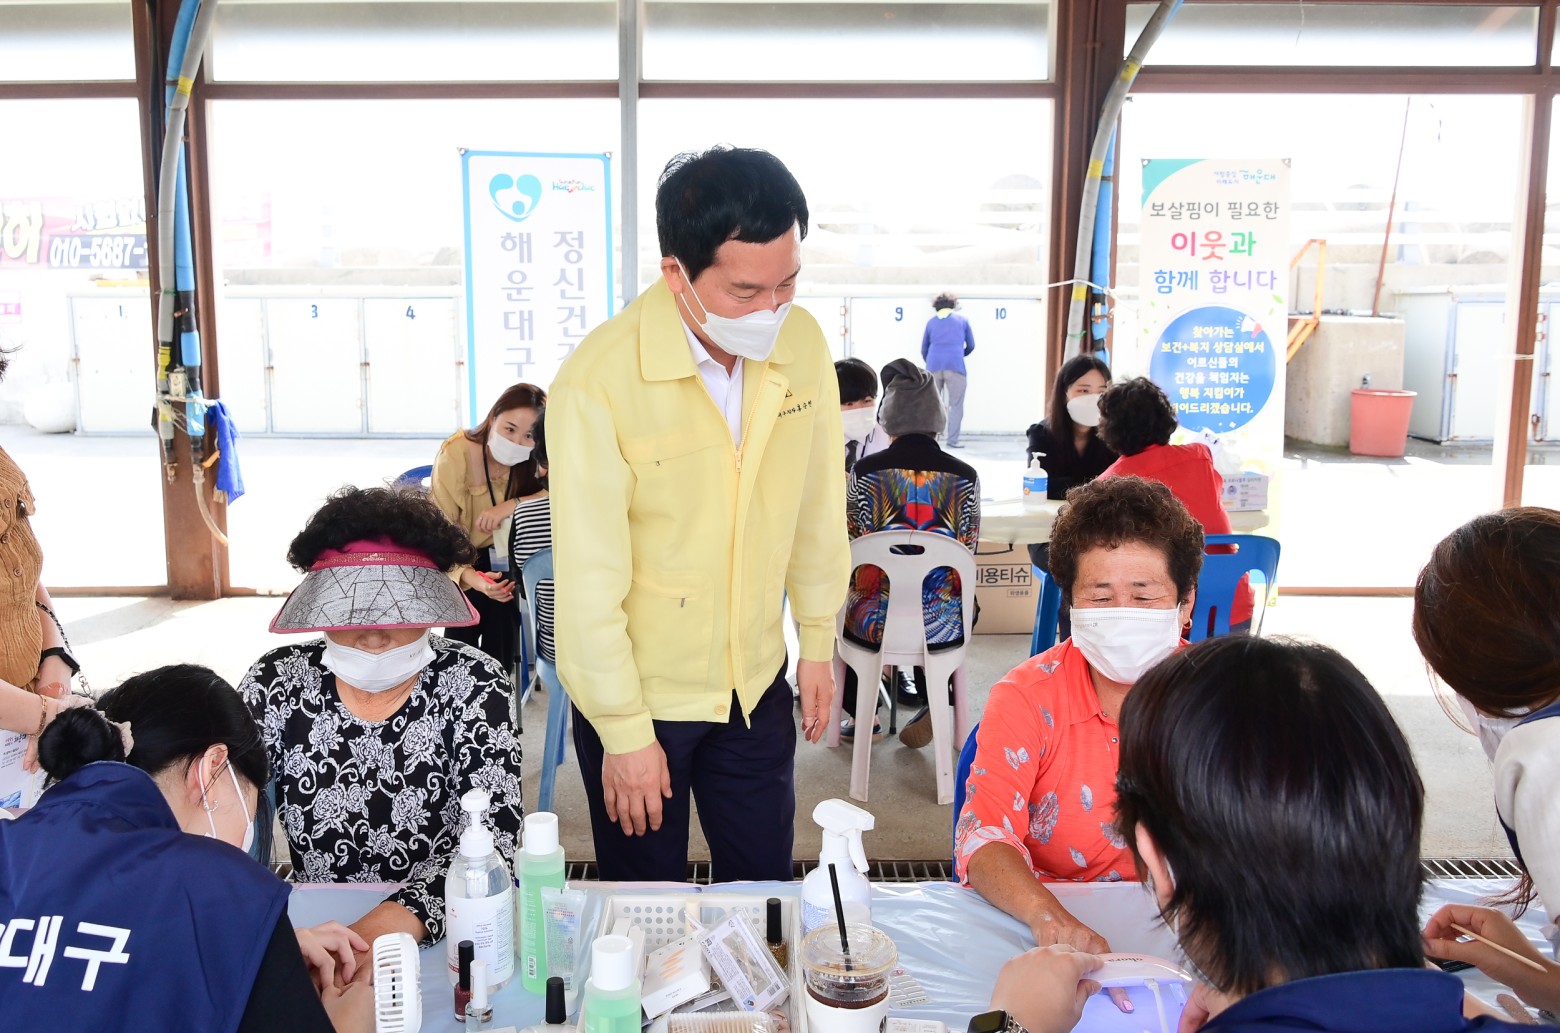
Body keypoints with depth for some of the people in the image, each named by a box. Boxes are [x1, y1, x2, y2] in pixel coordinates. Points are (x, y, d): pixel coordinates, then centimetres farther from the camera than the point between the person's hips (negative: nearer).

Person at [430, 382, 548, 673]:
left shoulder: (534, 460, -14)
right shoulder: (456, 453, -26)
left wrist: (513, 505, -39)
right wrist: (467, 575, -46)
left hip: (502, 557, 2)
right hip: (460, 559, -2)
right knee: (463, 635, -21)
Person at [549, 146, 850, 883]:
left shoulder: (802, 344, -8)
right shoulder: (599, 381, -24)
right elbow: (589, 581, -19)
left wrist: (818, 640, 11)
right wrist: (624, 732, -12)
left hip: (755, 682, 4)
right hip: (638, 694, -4)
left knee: (766, 888, 20)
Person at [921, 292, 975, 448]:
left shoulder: (931, 322, 17)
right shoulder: (962, 320, 13)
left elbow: (924, 350, 20)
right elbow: (971, 346, 18)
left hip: (934, 366, 2)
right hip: (955, 366, -2)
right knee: (956, 405, 4)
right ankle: (952, 440, -4)